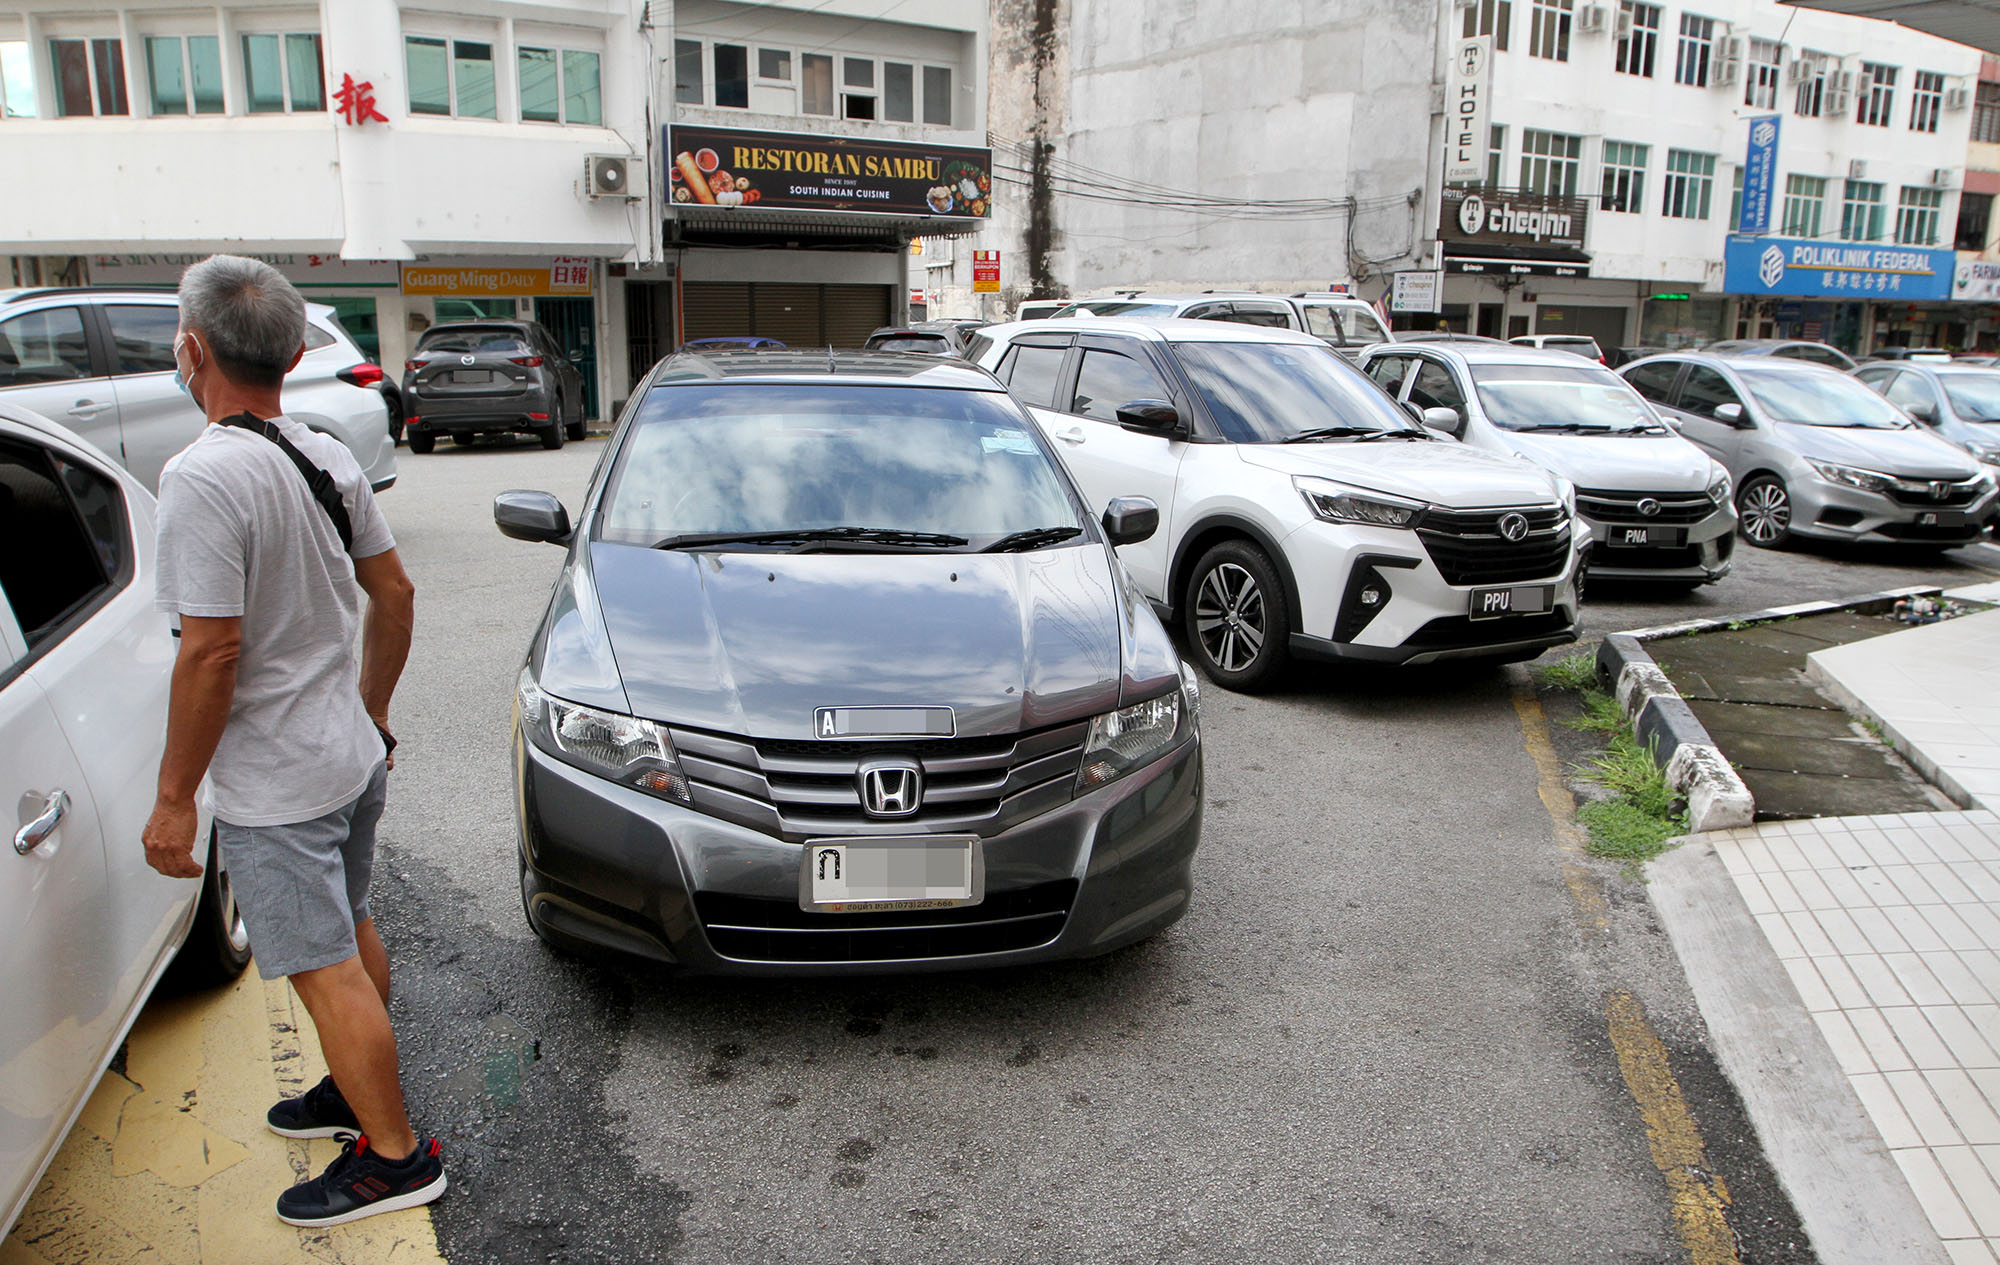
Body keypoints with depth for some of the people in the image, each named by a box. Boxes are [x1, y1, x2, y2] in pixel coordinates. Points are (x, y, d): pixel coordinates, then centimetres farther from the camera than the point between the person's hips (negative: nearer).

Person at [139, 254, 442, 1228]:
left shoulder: (203, 477, -22)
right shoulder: (329, 457, 3)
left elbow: (211, 652, -24)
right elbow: (395, 595, 9)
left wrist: (174, 796, -14)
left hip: (274, 784, -9)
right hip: (351, 757, 9)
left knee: (326, 970, 3)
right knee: (350, 936, 23)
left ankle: (396, 1156, 15)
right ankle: (359, 1088, 42)